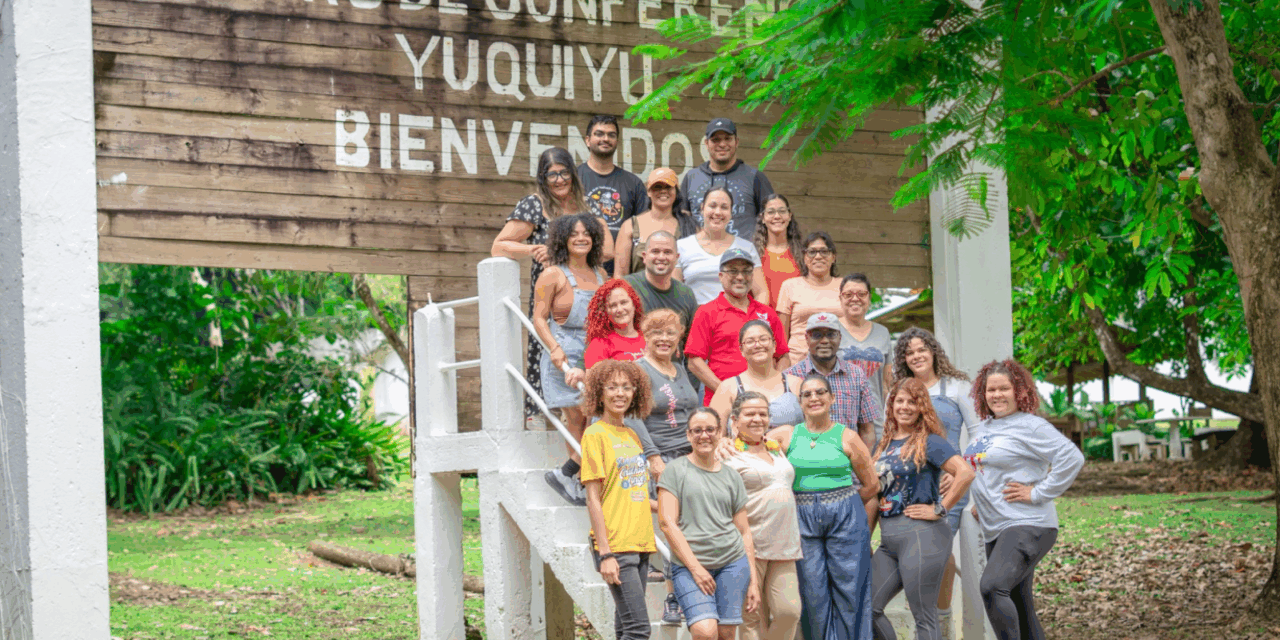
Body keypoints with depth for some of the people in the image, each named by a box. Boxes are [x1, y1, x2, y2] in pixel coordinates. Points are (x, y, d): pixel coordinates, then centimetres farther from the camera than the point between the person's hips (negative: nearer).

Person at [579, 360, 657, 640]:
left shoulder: (632, 436, 16)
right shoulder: (595, 435, -6)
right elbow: (593, 499, -10)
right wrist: (605, 554, -16)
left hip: (639, 543, 7)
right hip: (615, 545, -7)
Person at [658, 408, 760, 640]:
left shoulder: (731, 476, 13)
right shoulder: (675, 470, 3)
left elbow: (744, 531, 15)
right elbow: (667, 523, -4)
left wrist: (753, 581, 9)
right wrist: (695, 568, -10)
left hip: (733, 561, 3)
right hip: (688, 564, -3)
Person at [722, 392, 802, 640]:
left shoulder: (777, 449, 18)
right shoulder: (730, 454, -2)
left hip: (784, 545, 6)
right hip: (751, 546, -6)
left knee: (789, 610, -6)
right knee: (753, 617, -4)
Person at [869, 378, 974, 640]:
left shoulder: (930, 442, -6)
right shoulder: (884, 445, 16)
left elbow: (966, 473, -19)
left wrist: (939, 509, -15)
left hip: (921, 536, -8)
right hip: (888, 539, 8)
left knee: (924, 616, -4)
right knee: (868, 608, 2)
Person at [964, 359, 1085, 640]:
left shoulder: (1030, 427, -10)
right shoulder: (983, 428, 15)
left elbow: (1072, 458, -19)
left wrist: (1038, 493, -18)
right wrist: (979, 502, 17)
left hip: (1027, 525, -9)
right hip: (994, 531, 9)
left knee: (992, 586, -29)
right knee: (1018, 609, 11)